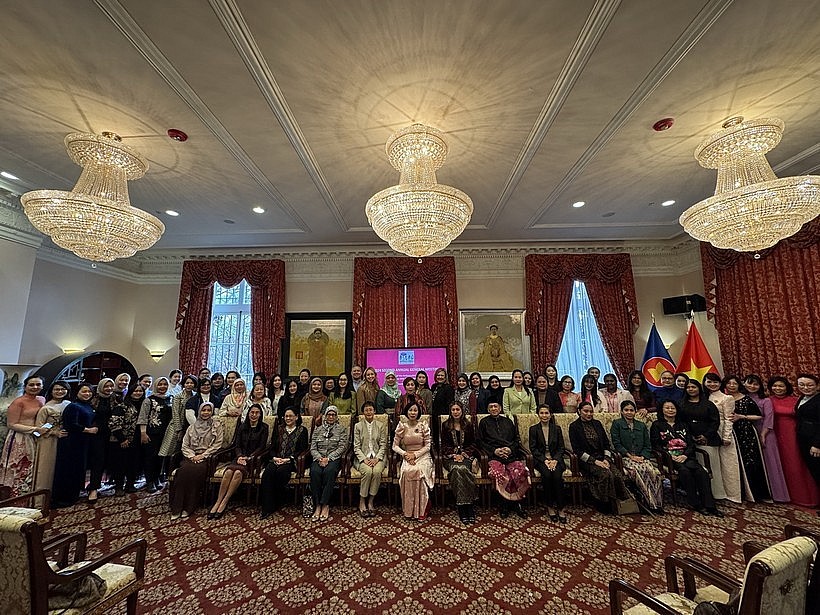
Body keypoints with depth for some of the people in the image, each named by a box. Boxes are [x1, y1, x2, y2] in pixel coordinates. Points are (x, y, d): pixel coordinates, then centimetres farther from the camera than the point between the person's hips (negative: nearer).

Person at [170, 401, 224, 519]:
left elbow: (217, 445, 0)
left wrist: (202, 456, -10)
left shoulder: (217, 426, 7)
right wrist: (192, 456, -7)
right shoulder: (192, 427, 18)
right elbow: (185, 446, 12)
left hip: (207, 457, -3)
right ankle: (176, 509, -22)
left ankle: (189, 508, -22)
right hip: (191, 456, 3)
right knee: (184, 470, -29)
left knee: (196, 470, -32)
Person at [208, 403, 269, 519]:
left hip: (254, 458, -3)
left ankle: (224, 502, -21)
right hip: (241, 456, 3)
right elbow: (237, 445, 9)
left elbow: (262, 447, -1)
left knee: (238, 472, -31)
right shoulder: (242, 426, 14)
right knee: (228, 471, -28)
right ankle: (217, 502, -22)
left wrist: (248, 457, -12)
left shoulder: (263, 427, 4)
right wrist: (240, 456, -10)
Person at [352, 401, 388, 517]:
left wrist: (377, 458, -11)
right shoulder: (358, 426, 6)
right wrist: (364, 459, -13)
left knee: (377, 472, -30)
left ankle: (371, 502, -13)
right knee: (368, 471, -30)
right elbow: (356, 447, 2)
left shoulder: (381, 426, 9)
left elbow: (383, 445, 5)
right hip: (362, 457, -1)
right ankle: (362, 503, -14)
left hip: (377, 457, 1)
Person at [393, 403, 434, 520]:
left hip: (422, 456, -1)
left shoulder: (423, 425, 0)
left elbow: (428, 446, 0)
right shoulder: (402, 426, 3)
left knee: (419, 470, -31)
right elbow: (395, 446, 4)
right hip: (407, 456, 1)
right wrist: (405, 454, -12)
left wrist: (415, 454, -12)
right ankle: (408, 510, -17)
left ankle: (422, 510, -18)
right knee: (407, 471, -30)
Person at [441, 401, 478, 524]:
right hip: (450, 456, 0)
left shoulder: (469, 425, 11)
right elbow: (444, 445, 7)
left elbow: (473, 443, 10)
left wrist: (464, 454, -6)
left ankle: (463, 506, -28)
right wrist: (454, 454, -9)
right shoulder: (446, 425, 9)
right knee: (457, 469, -33)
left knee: (462, 469, -33)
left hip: (466, 455, 1)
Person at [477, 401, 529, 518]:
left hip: (511, 454, 2)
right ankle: (505, 503, -10)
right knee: (500, 474, -32)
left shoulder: (508, 421, 24)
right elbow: (481, 442, 10)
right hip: (494, 456, -2)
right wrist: (494, 450, -4)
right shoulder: (484, 422, 17)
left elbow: (517, 439, 20)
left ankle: (517, 501, -8)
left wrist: (510, 449, 0)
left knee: (520, 471, -28)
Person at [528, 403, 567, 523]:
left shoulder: (557, 428, 8)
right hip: (540, 459, -1)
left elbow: (561, 447, 6)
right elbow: (533, 448, 0)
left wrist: (555, 460, -11)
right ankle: (550, 507, -14)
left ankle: (560, 509, -15)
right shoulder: (533, 429, 3)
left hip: (555, 459, 1)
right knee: (547, 475, -29)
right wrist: (544, 460, -13)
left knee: (557, 476, -27)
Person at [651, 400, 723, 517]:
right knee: (684, 471, -32)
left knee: (702, 472, -26)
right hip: (669, 457, -4)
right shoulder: (657, 425, 9)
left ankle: (709, 505, -25)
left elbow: (691, 443, 13)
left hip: (685, 456, 4)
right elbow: (656, 445, 0)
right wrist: (670, 456, -13)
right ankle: (695, 504, -23)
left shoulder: (682, 425, 23)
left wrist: (685, 455, -7)